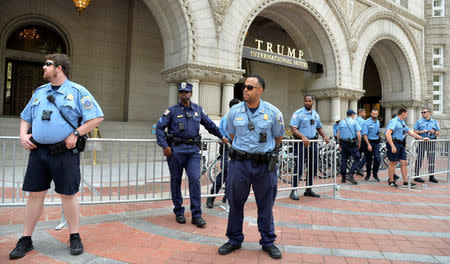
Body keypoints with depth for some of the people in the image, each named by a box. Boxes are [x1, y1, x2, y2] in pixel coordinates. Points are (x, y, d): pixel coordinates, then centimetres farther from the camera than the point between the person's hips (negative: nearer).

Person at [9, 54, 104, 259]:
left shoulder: (77, 92, -1)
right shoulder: (39, 92, 16)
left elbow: (97, 117, -8)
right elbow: (25, 117, 25)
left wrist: (75, 134, -14)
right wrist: (23, 135, 6)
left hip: (64, 153, -4)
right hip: (38, 151, 5)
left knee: (68, 195, 2)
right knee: (35, 194, 9)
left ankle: (75, 238, 17)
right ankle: (26, 240, 22)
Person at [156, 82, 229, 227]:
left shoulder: (198, 109, 12)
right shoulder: (172, 110, 2)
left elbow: (210, 125, 23)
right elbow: (159, 128, 0)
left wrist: (222, 137, 29)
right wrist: (165, 146, -9)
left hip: (193, 150, 2)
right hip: (176, 150, -1)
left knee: (195, 179, -9)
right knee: (176, 181, 6)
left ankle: (196, 215, -1)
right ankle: (179, 212, 22)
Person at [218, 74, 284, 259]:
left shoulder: (273, 112, -2)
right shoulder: (235, 111, 1)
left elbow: (278, 137, 12)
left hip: (264, 164, -1)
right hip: (239, 162, 1)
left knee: (265, 204, 9)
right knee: (235, 202, 8)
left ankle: (268, 242, 26)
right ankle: (234, 240, 26)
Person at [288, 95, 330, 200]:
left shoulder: (316, 114, 16)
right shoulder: (298, 113, -6)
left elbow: (319, 127, 26)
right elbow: (293, 128, -14)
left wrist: (324, 136, 8)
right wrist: (303, 137, -27)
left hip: (313, 143, 7)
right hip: (301, 143, -7)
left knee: (313, 167, 11)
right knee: (298, 167, -8)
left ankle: (308, 189, 24)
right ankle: (294, 191, 1)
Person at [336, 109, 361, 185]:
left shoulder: (341, 122, 9)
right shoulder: (354, 122, -2)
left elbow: (338, 135, 8)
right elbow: (358, 134, -8)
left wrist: (339, 143, 16)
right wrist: (359, 144, 3)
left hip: (343, 143, 4)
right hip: (352, 144, -4)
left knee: (343, 160, 8)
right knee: (356, 159, 3)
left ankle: (343, 178, 11)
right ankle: (351, 175, -9)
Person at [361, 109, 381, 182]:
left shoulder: (378, 122, 11)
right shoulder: (367, 122, -9)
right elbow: (364, 134, -16)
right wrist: (368, 144, -22)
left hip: (376, 143, 4)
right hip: (368, 142, -4)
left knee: (377, 159, -9)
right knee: (369, 160, 5)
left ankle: (375, 174, 6)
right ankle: (368, 174, 23)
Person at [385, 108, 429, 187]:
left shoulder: (402, 123, 20)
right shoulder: (394, 121, -12)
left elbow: (410, 132, 29)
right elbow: (387, 134, -24)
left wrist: (422, 138, 28)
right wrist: (392, 146, -28)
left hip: (401, 145, 9)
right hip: (394, 143, -9)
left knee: (404, 163, 5)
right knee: (392, 163, 0)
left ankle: (405, 182, 10)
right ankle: (391, 181, 9)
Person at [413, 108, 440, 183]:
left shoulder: (434, 122, 14)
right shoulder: (419, 121, 8)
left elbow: (438, 133, 14)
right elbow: (415, 131, 3)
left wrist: (434, 132, -7)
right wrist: (421, 132, -13)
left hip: (432, 142, 3)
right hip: (422, 141, -3)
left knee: (431, 159, 5)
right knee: (419, 158, -6)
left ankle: (431, 176, 13)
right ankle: (416, 176, -3)